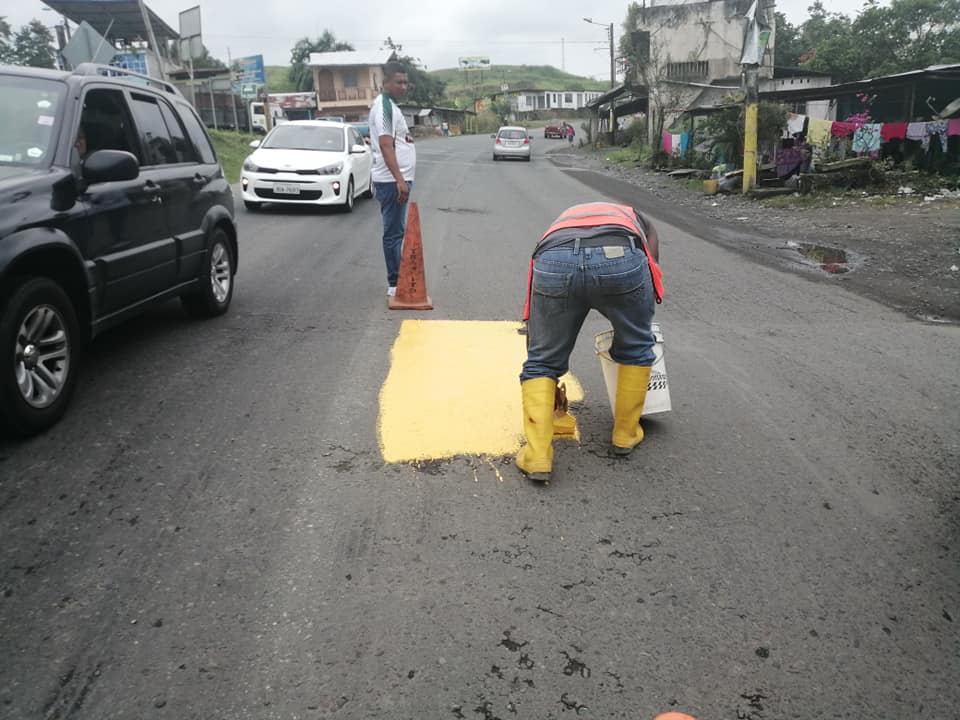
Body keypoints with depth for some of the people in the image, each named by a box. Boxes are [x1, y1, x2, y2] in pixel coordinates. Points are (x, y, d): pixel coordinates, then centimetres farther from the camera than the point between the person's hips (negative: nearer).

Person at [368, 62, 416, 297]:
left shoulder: (389, 105, 19)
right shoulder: (384, 106, -13)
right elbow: (385, 146, -22)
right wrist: (400, 180, -27)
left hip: (397, 180, 10)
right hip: (393, 181, -10)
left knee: (395, 232, 13)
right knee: (394, 233, -6)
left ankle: (397, 282, 20)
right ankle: (395, 284, -1)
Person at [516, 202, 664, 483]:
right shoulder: (638, 220, 43)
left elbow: (534, 324, 42)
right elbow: (652, 275, 27)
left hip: (554, 261, 1)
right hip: (620, 257, -1)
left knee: (541, 361, 19)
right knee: (636, 349, 26)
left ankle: (537, 456, 12)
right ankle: (625, 433, 36)